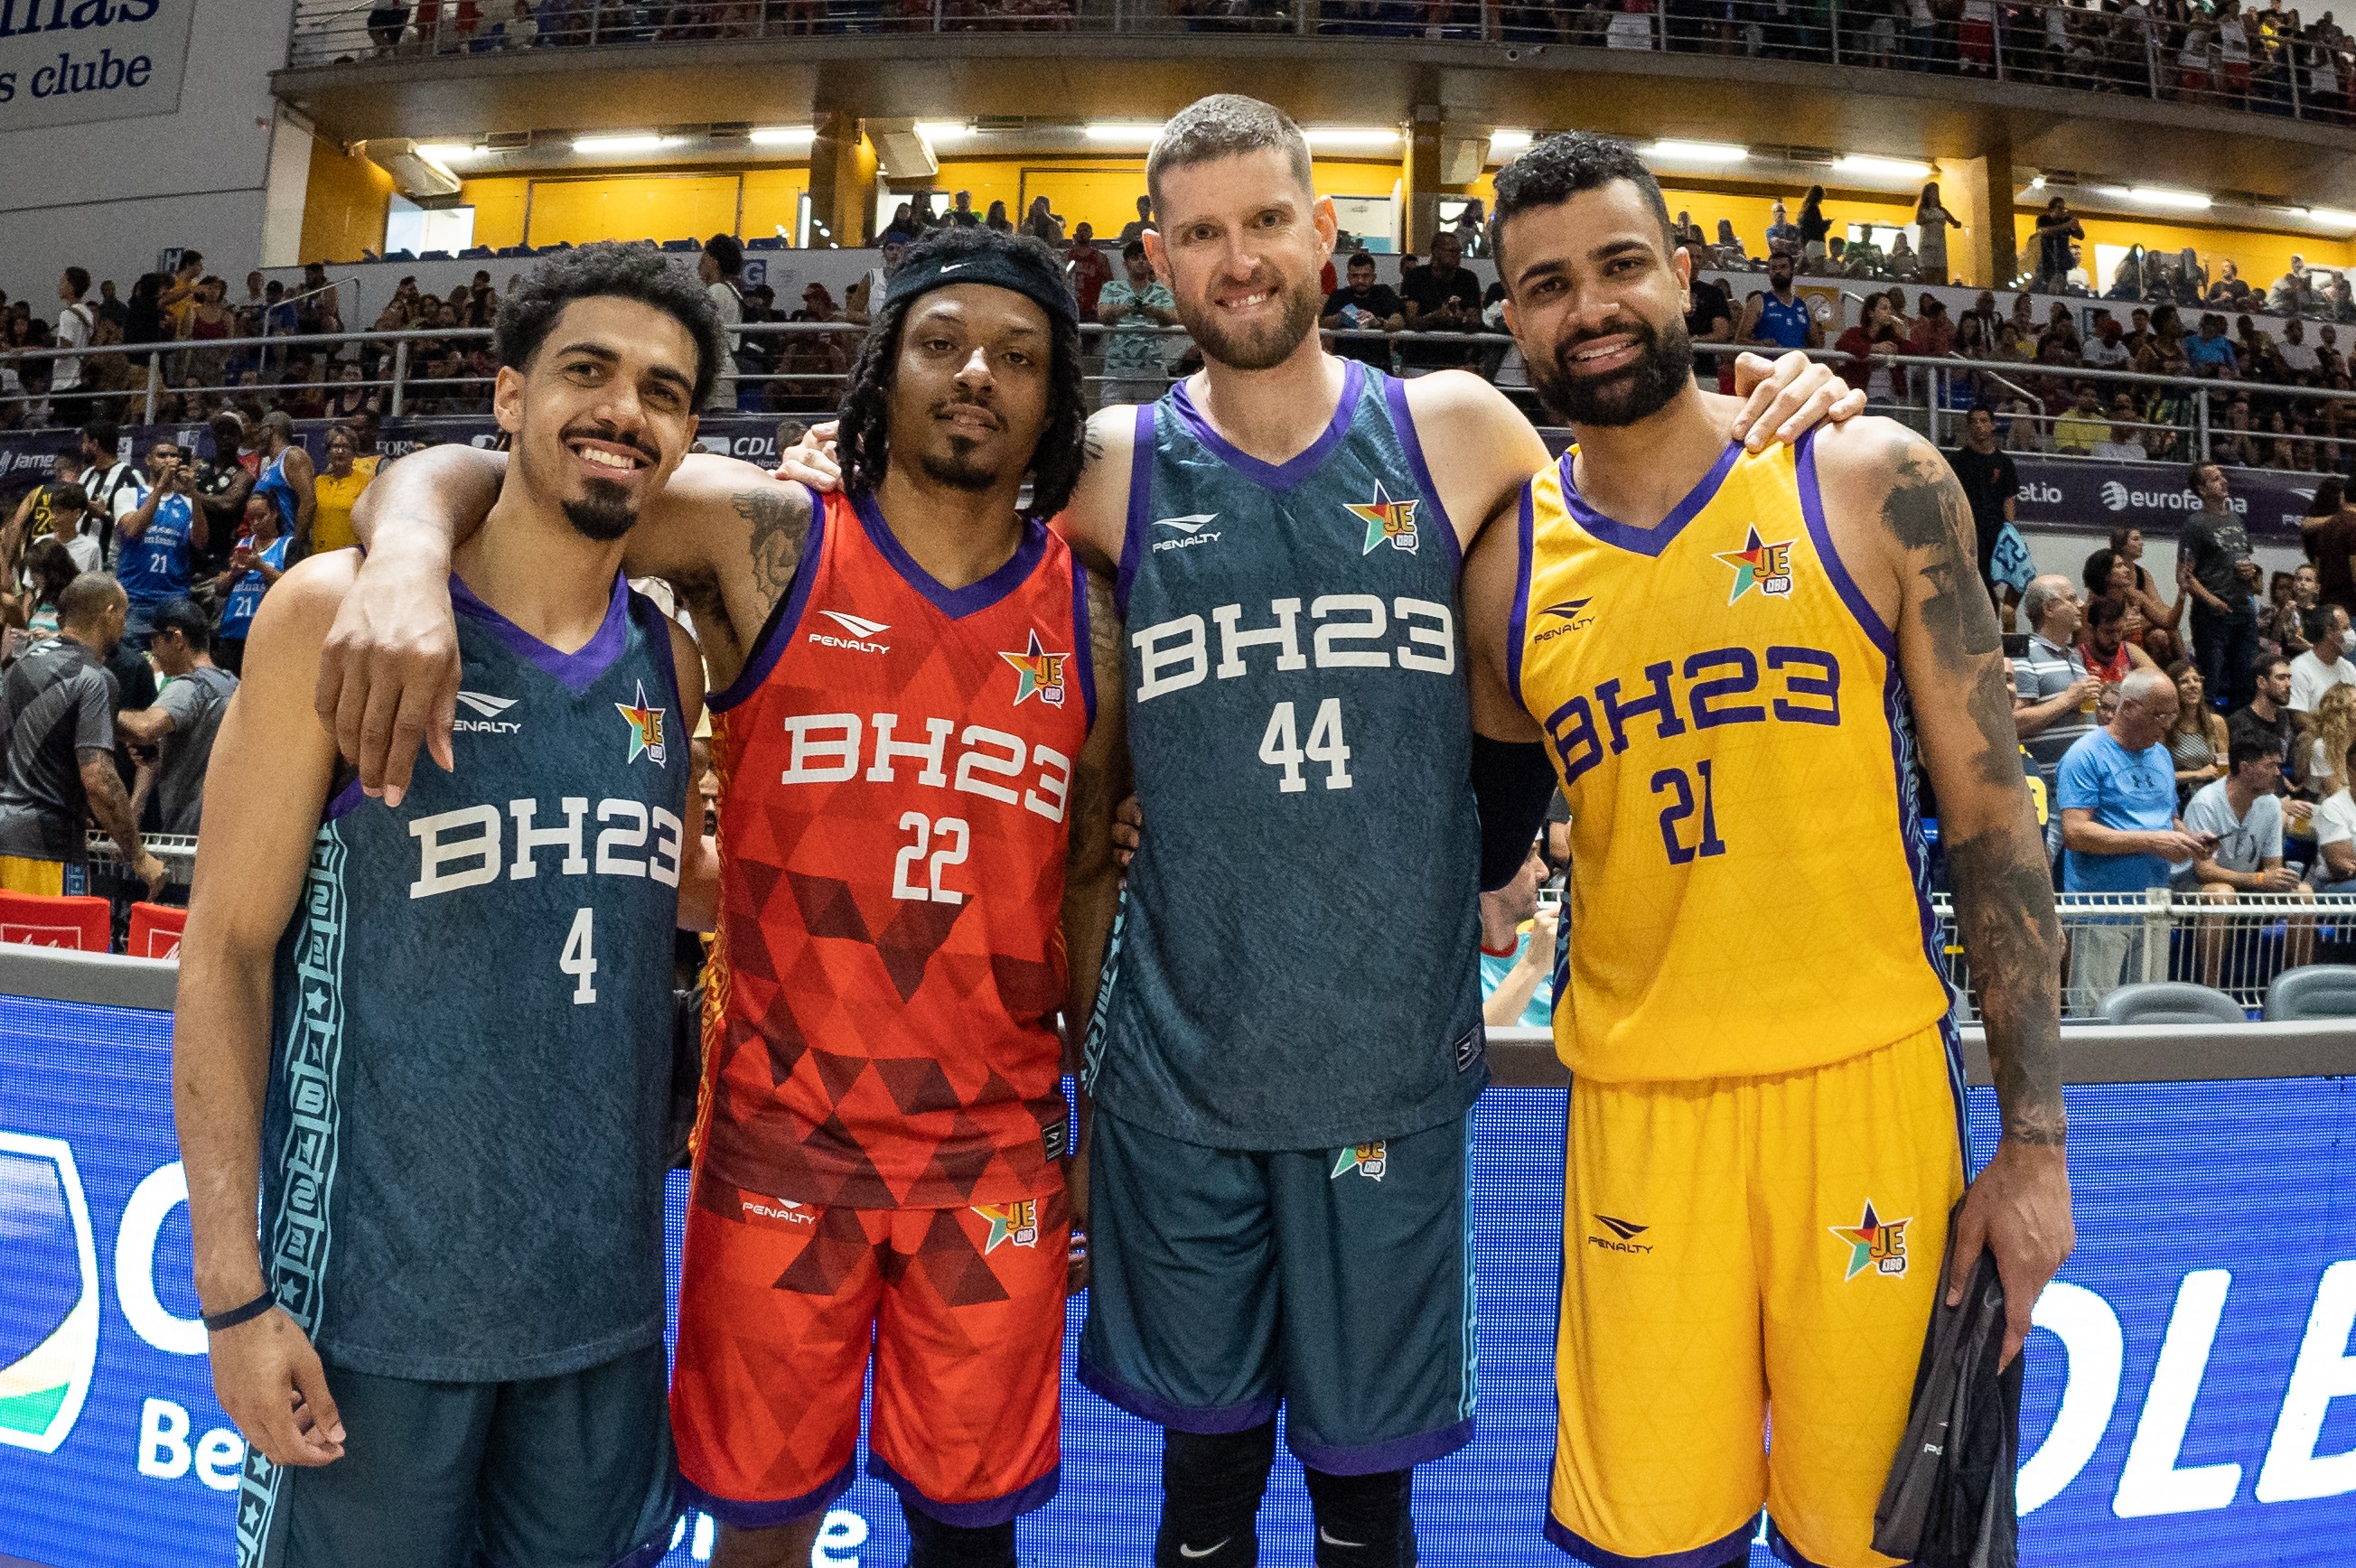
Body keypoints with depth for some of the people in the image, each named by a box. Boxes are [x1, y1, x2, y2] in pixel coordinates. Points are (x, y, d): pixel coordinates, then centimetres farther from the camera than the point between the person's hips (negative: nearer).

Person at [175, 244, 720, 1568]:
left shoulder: (668, 661, 4)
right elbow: (227, 951, -8)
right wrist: (234, 1292, -12)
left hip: (607, 1294, 4)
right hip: (372, 1300, -4)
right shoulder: (341, 613, -8)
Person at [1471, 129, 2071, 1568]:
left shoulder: (1873, 484, -3)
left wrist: (2036, 1134, -3)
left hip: (1870, 1074, -1)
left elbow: (1988, 811, -1)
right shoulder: (1505, 562, 2)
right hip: (1638, 1103, 1)